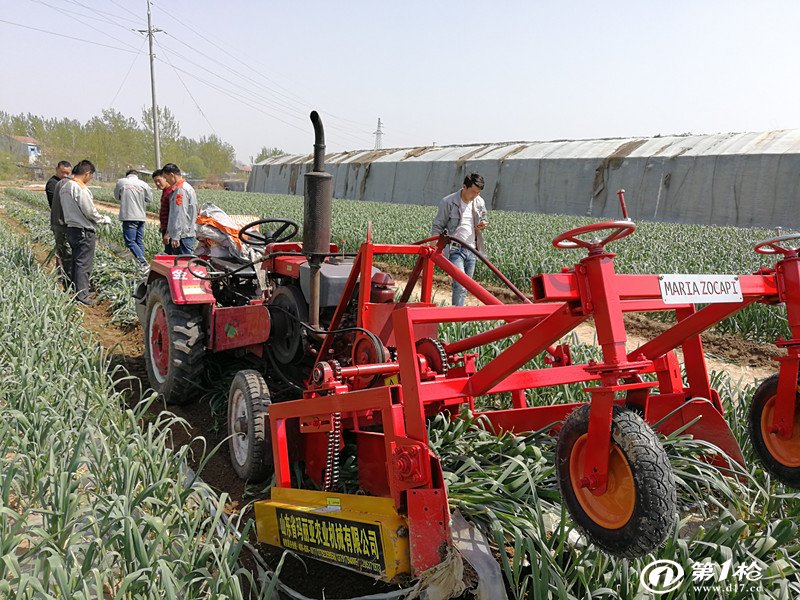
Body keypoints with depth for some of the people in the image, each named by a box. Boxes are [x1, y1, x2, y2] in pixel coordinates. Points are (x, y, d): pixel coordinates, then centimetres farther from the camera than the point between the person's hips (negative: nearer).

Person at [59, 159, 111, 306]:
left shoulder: (64, 186, 10)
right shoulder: (81, 189, -19)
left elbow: (65, 208, 13)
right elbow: (90, 212, -18)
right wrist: (104, 219, -2)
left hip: (71, 227, 9)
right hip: (84, 231, -9)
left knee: (76, 261, 18)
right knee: (84, 264, -3)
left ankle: (73, 291, 25)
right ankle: (82, 296, -1)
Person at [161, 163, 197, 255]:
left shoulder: (180, 190, -14)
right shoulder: (187, 187, 18)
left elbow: (179, 215, -21)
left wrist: (175, 237, -21)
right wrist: (169, 233, 25)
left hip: (183, 237, -10)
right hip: (188, 235, 10)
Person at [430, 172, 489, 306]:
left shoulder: (480, 202, 7)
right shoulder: (448, 202, -9)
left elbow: (485, 220, 24)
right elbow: (437, 227, -5)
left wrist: (482, 225, -2)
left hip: (472, 250, 6)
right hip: (455, 249, -6)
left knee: (465, 286, 10)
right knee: (460, 285, -18)